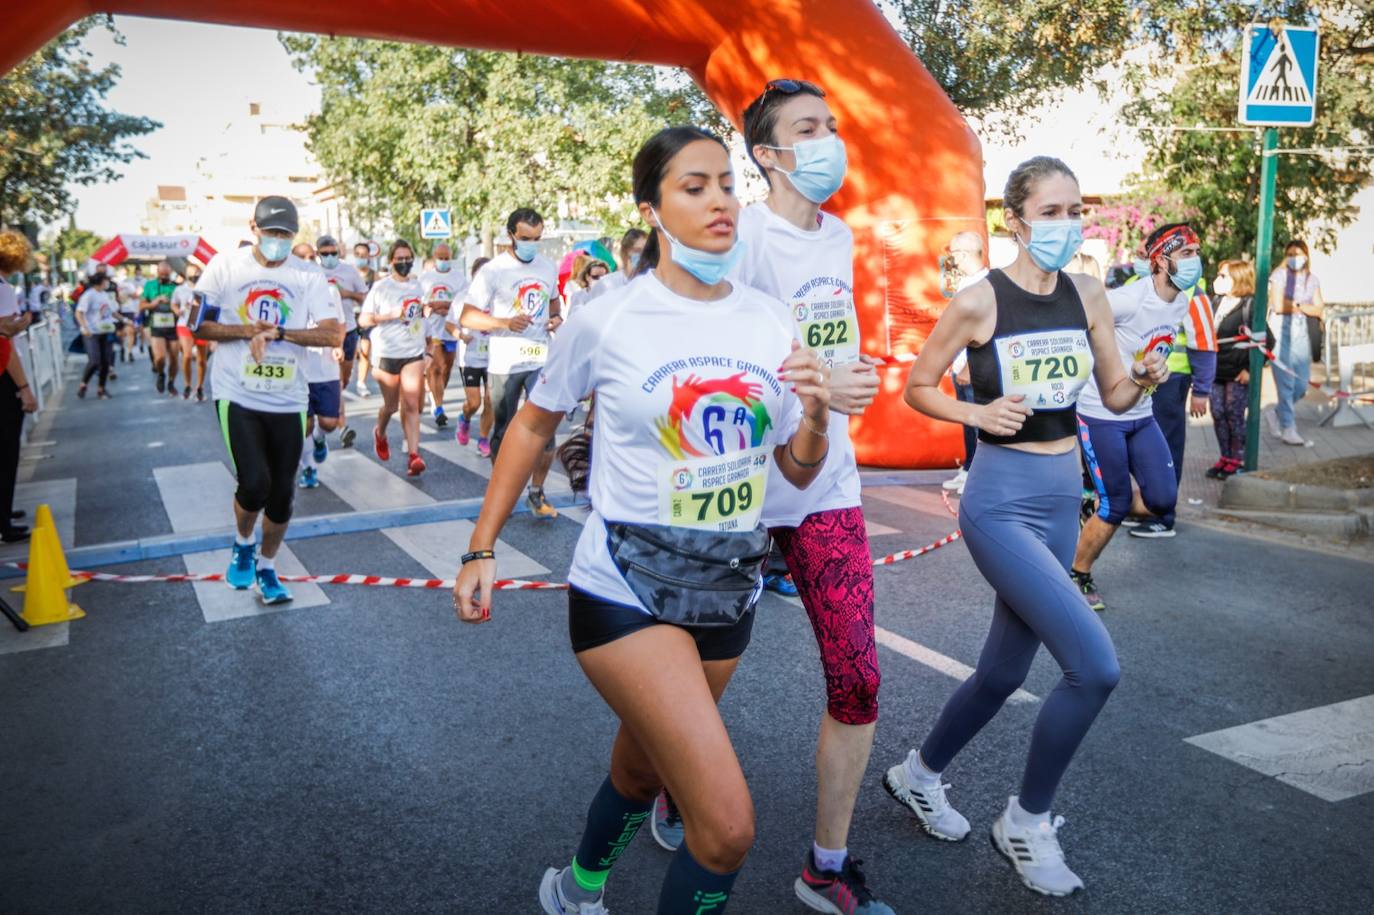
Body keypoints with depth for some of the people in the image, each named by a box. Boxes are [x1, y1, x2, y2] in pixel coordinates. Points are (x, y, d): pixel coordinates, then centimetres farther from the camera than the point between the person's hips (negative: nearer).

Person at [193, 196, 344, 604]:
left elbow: (334, 334, -10)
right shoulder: (225, 265, -1)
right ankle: (243, 544, 17)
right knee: (255, 483, -15)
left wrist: (277, 332, -21)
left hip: (287, 400, 2)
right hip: (237, 395, -2)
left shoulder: (308, 275, -1)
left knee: (282, 491, 7)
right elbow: (198, 326, 0)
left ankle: (266, 568, 28)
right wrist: (246, 330, -16)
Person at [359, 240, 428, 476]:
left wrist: (425, 310, 6)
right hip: (387, 354, -2)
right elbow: (363, 319, -8)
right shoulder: (381, 287, -4)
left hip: (414, 352, 2)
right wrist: (391, 315, -18)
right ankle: (380, 434, 43)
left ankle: (413, 455, -14)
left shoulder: (418, 285, 9)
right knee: (391, 406, 11)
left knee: (411, 405, -9)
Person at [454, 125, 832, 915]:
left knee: (644, 769, 25)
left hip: (730, 593, 5)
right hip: (624, 593, -5)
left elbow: (800, 472, 6)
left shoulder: (770, 321, -1)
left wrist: (816, 416, -15)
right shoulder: (607, 321, -12)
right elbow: (533, 428, 3)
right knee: (729, 826, -13)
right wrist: (482, 550, 3)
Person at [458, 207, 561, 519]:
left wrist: (555, 318, 2)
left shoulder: (549, 267, 8)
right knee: (504, 432, 9)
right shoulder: (493, 271, -8)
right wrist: (505, 322, -25)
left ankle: (537, 493, 16)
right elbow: (466, 317, -11)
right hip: (504, 364, -3)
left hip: (541, 359, 3)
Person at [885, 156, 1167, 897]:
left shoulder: (1088, 296, 4)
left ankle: (918, 775, 40)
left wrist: (1144, 377, -12)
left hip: (1062, 498, 6)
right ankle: (1027, 821, 7)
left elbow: (1115, 397, 9)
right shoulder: (979, 301, -11)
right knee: (1094, 665, -16)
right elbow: (916, 389, -2)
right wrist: (979, 414, -18)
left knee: (1004, 672, 15)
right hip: (1000, 501, -6)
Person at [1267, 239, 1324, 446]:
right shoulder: (1279, 275, -1)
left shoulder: (1312, 279, 13)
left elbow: (1318, 309, 4)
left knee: (1301, 385, 3)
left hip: (1302, 333, 5)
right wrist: (1305, 306, -2)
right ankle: (1288, 428, 1)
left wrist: (1294, 305, -7)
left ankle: (1279, 413, 27)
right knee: (1286, 383, -7)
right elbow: (1278, 307, -11)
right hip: (1281, 332, -5)